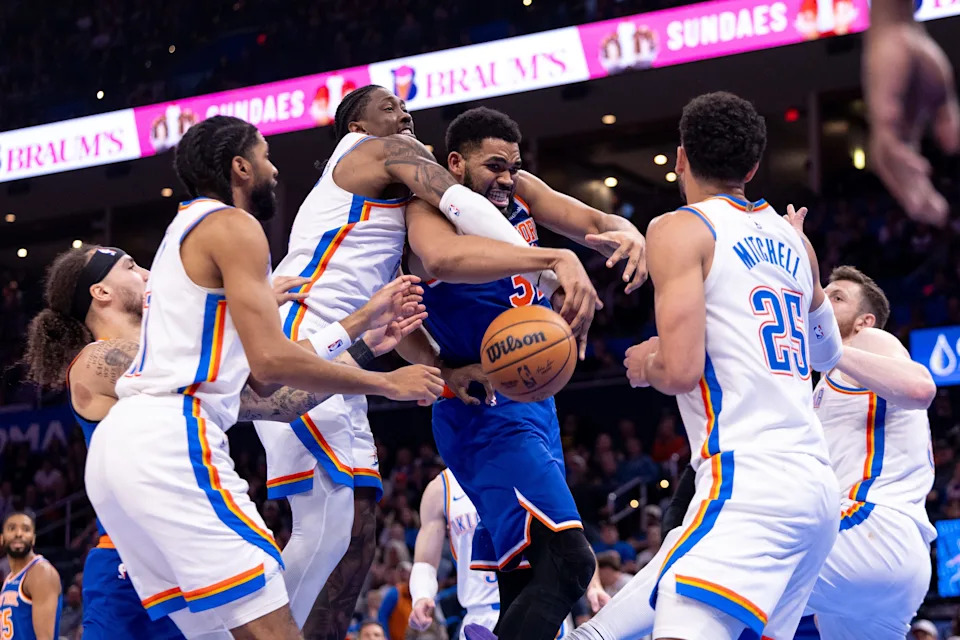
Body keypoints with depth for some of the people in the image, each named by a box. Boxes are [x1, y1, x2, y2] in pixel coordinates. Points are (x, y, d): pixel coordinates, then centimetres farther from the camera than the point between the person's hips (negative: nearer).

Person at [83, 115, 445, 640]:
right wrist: (388, 383, -2)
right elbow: (271, 361, -12)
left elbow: (258, 381, 26)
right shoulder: (232, 225, -1)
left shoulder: (186, 232, 28)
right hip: (170, 441, -10)